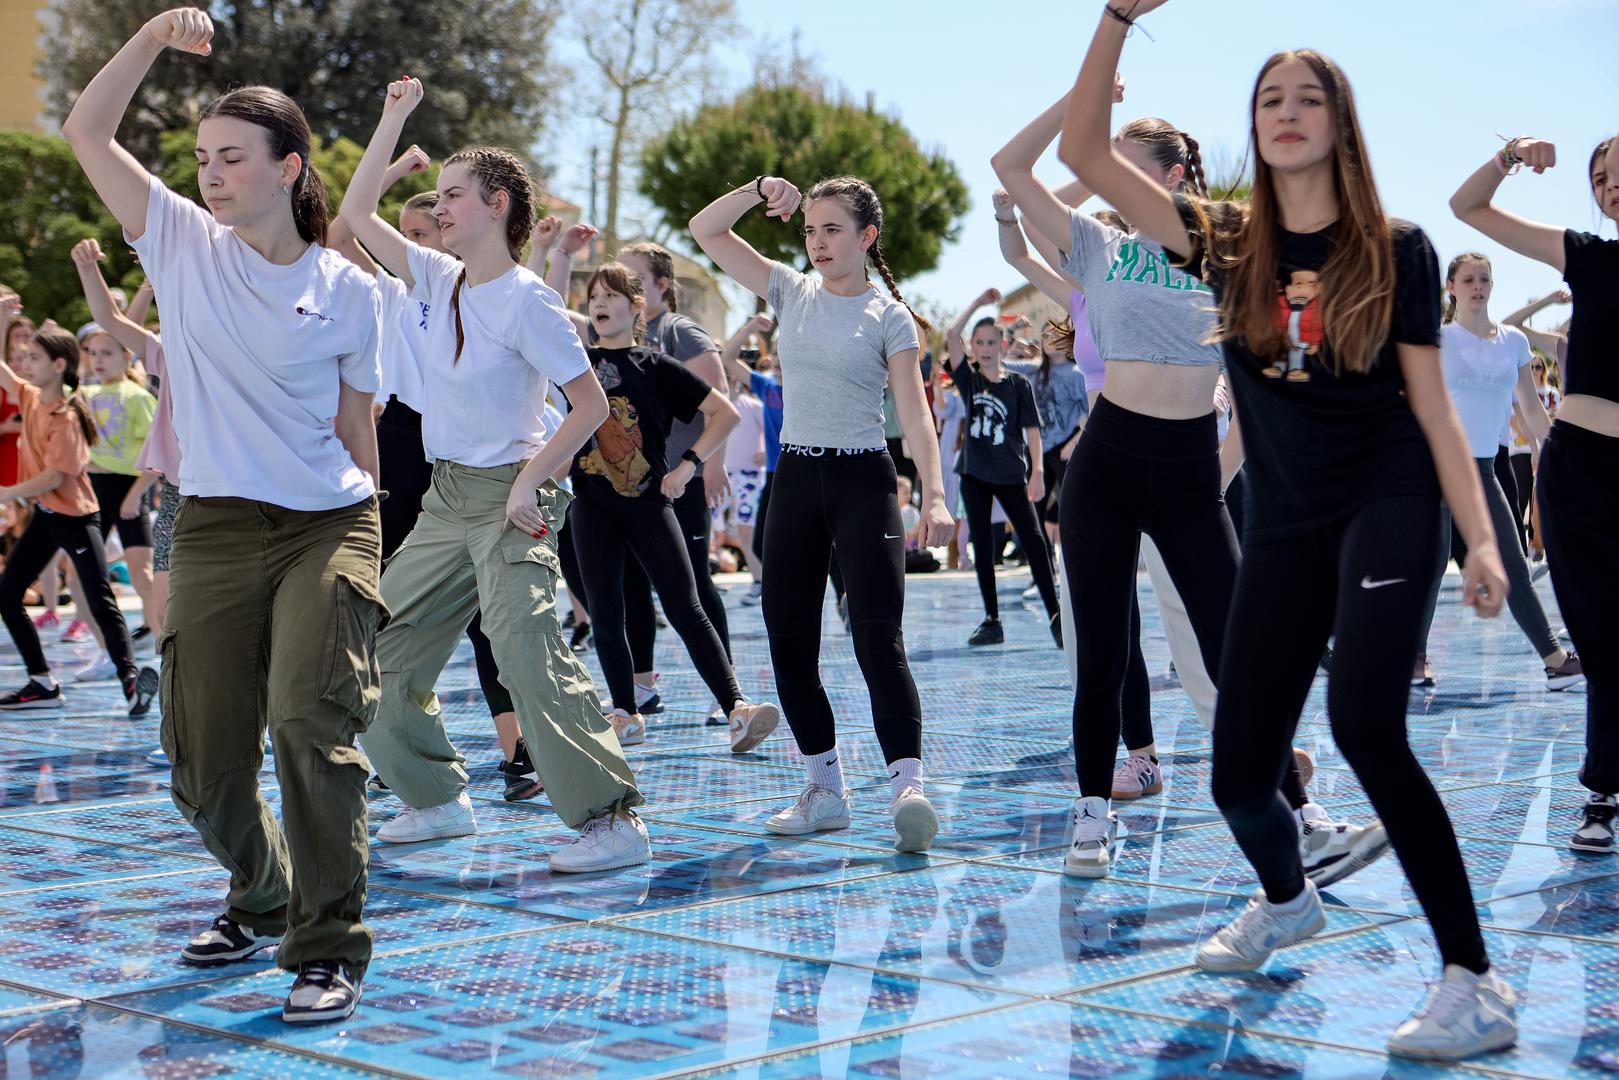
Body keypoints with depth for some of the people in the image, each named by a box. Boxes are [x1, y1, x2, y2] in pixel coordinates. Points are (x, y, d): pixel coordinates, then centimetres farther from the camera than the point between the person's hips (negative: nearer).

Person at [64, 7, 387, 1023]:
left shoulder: (348, 291, 2)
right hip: (214, 530, 2)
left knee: (312, 719, -21)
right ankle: (262, 899, 36)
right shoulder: (183, 243, 5)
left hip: (328, 524, -2)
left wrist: (366, 548, 12)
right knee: (205, 771, 6)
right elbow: (87, 132, 1)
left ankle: (330, 947, -12)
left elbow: (355, 426, 10)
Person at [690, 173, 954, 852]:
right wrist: (758, 191, -7)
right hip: (795, 479, 5)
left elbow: (915, 412, -10)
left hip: (862, 480, -5)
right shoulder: (791, 293, 9)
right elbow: (705, 231, 8)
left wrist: (934, 495, -22)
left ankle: (908, 788, -22)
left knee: (878, 639, -16)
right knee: (789, 643, 4)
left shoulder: (889, 316, -3)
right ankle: (826, 790, 14)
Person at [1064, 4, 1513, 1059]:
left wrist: (1482, 539, -8)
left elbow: (1434, 405, 1)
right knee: (1240, 775, 2)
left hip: (1387, 503, -3)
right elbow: (1086, 153, -3)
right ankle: (1287, 899, 39)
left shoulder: (1397, 250, -1)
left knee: (1364, 721, -28)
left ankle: (1476, 983, -22)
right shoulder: (1230, 242, 4)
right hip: (1282, 523, 4)